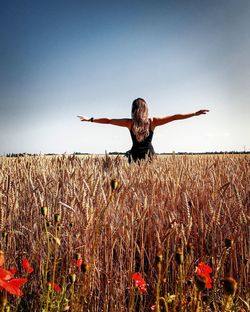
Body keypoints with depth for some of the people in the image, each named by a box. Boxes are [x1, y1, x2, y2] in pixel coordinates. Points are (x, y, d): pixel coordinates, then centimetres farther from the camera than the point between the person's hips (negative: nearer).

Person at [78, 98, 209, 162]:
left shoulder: (130, 123, -7)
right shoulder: (153, 121, -8)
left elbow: (108, 120, -1)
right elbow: (175, 117, -7)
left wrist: (90, 119, 9)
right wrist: (195, 113, -4)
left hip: (135, 154, 0)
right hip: (149, 154, 0)